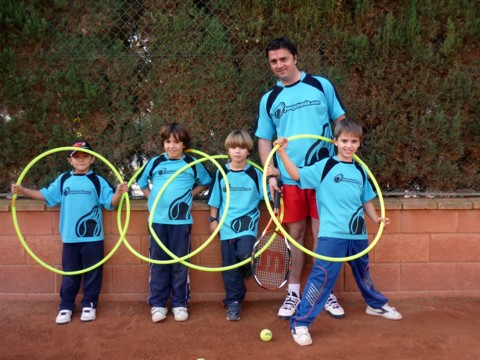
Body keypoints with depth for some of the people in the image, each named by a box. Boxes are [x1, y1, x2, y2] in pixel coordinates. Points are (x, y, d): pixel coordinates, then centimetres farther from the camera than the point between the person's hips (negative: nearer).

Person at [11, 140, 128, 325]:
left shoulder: (98, 181, -3)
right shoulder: (63, 180, 7)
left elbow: (110, 202, -9)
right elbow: (46, 195, 7)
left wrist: (118, 193, -29)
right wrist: (22, 190, 0)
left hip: (93, 237, -2)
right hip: (70, 237, 2)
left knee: (92, 273, 8)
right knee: (69, 274, 13)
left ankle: (89, 305, 23)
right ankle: (66, 306, 25)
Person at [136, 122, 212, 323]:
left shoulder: (193, 164, 2)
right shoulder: (155, 162, 4)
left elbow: (206, 183, 17)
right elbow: (141, 182, 18)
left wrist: (190, 194, 5)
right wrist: (152, 198, 7)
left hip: (182, 221, -1)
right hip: (158, 220, 1)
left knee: (180, 263, 6)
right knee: (158, 263, 7)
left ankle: (180, 303, 18)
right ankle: (157, 303, 18)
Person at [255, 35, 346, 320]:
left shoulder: (321, 85, 5)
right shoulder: (269, 99, 10)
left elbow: (341, 122, 8)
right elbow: (264, 140, 11)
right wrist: (271, 174, -1)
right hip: (289, 177, 1)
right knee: (295, 234, 7)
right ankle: (294, 291, 22)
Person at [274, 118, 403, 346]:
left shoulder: (360, 171, 10)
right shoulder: (324, 167, -6)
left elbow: (366, 200, 18)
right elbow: (297, 174, -16)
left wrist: (376, 218, 5)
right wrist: (282, 153, -25)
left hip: (358, 234, 6)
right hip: (332, 234, -5)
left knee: (363, 272, 26)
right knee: (323, 276, -11)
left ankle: (376, 304, 52)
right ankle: (300, 323, -2)